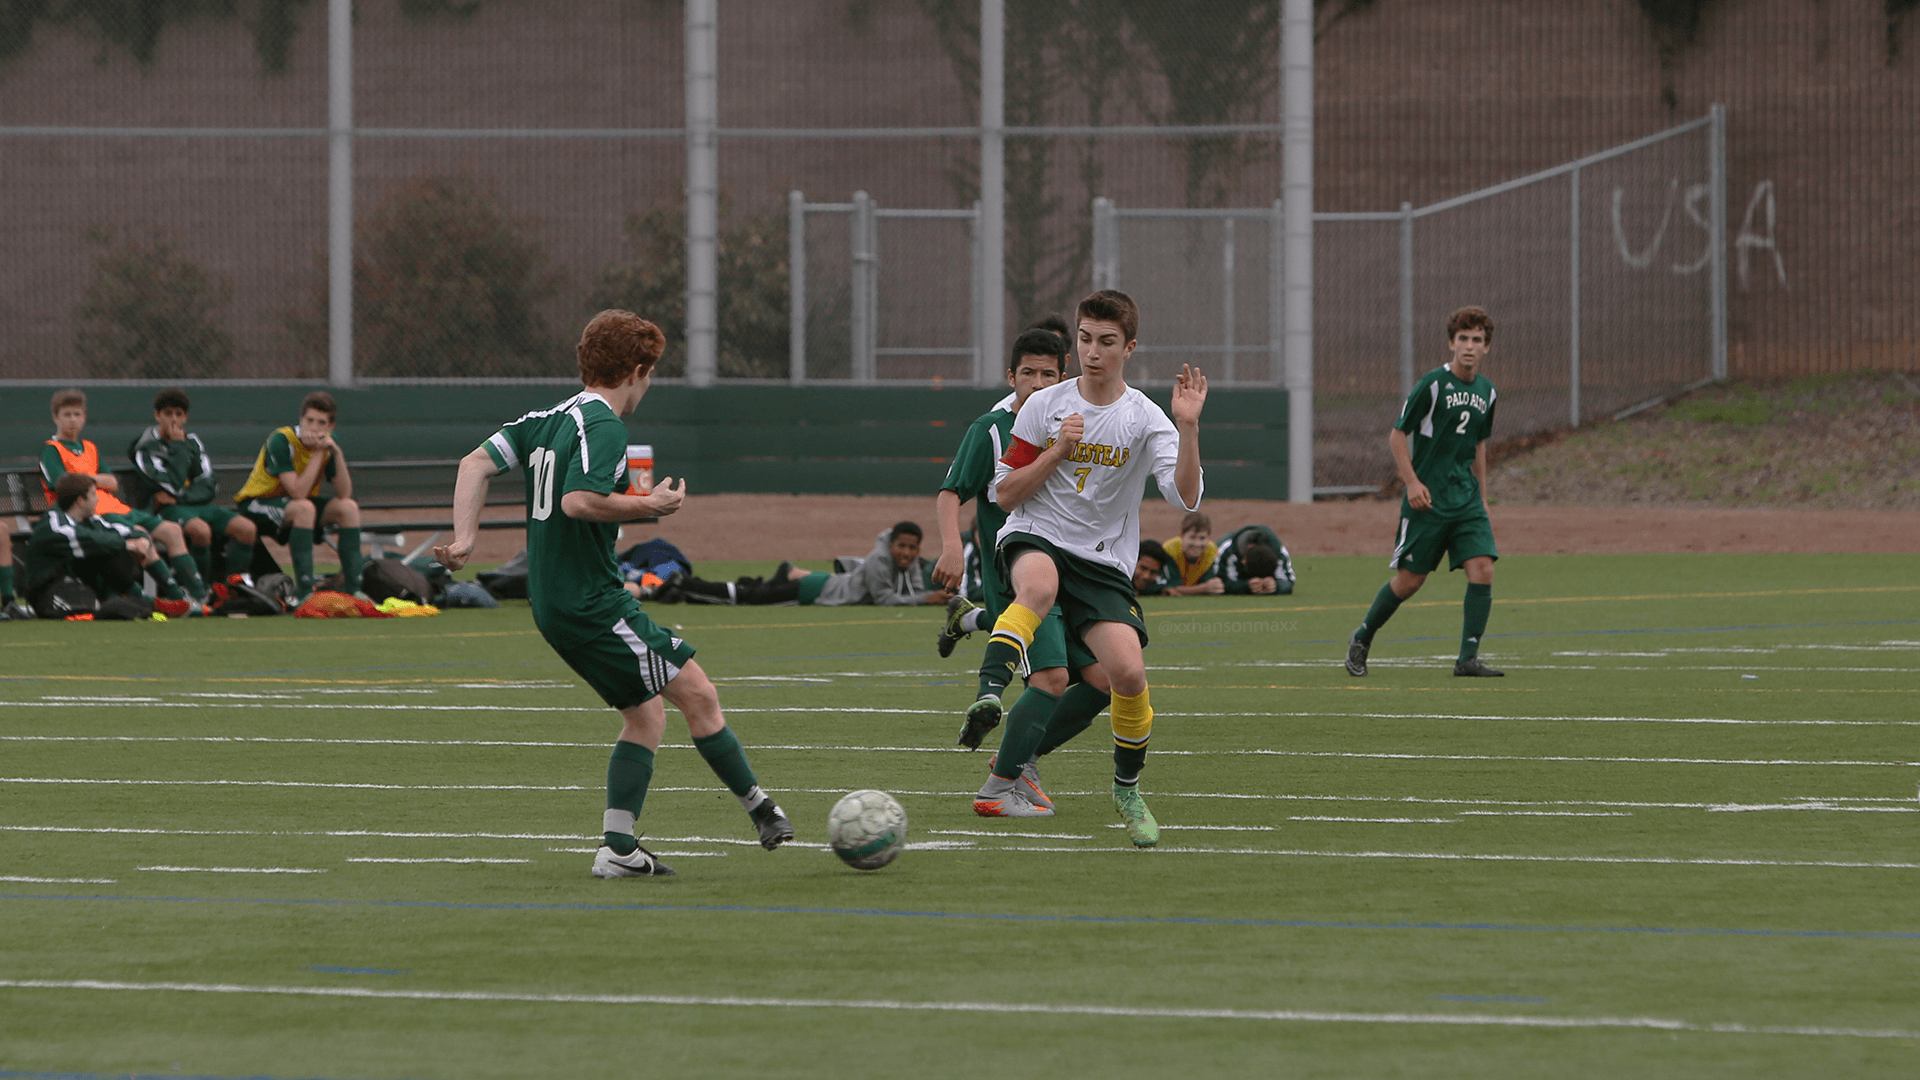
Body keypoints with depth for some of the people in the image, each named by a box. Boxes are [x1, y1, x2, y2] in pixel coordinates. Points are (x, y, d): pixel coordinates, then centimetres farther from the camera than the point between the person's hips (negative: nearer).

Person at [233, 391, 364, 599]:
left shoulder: (327, 444, -4)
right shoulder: (281, 441, -23)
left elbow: (344, 494, -12)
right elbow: (298, 492, -32)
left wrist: (337, 453, -22)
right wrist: (318, 453, -29)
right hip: (256, 504, -7)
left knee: (348, 508, -13)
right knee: (304, 508, -36)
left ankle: (352, 588, -14)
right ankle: (304, 591, -38)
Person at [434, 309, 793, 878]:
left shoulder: (547, 419, 13)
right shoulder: (604, 426, -15)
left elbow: (477, 463, 11)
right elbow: (578, 502, -28)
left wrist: (464, 538, 6)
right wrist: (650, 505, -16)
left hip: (553, 606, 10)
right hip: (593, 603, -10)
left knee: (646, 713, 14)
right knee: (698, 692, -6)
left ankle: (618, 848, 10)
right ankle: (760, 809, -3)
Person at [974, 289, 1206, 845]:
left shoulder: (1144, 419, -1)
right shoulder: (1045, 406, 1)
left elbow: (1186, 497, -14)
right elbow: (1005, 495, 3)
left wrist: (1188, 427, -26)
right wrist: (1057, 451, -10)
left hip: (1104, 560, 1)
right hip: (1033, 540, -1)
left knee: (1127, 671, -17)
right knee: (1039, 586, -39)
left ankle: (1128, 789, 9)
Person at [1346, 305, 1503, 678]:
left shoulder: (1486, 392, 10)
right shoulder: (1433, 384, -9)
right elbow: (1397, 436, -5)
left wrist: (1482, 500, 21)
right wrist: (1412, 482, -16)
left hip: (1467, 499, 5)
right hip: (1427, 499, -5)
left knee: (1482, 570, -11)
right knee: (1409, 579, 0)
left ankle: (1468, 658, -8)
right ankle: (1361, 639, 23)